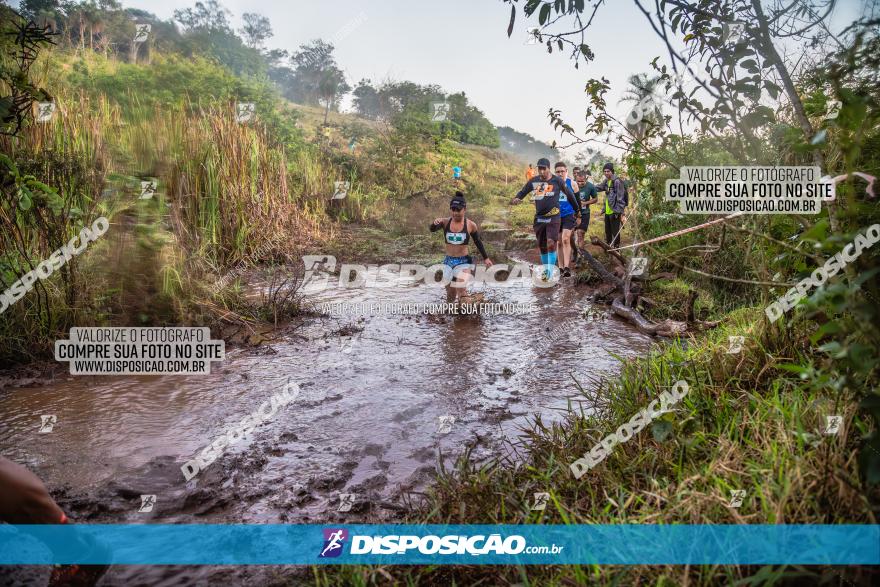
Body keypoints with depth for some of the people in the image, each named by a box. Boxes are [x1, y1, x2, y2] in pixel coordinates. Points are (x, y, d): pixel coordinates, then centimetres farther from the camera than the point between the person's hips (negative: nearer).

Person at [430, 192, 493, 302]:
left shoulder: (470, 225, -6)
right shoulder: (445, 222, -3)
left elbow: (478, 242, 8)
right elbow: (432, 229, -19)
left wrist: (485, 258, 15)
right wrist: (434, 223, -42)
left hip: (464, 262, -3)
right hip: (448, 261, 3)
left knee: (460, 290, -22)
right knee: (450, 294, 17)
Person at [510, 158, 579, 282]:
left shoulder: (557, 181, -4)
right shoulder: (534, 181, 2)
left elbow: (569, 194, 8)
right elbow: (522, 192, 9)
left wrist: (577, 209, 16)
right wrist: (515, 199, -14)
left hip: (553, 217, -3)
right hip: (539, 218, 4)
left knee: (551, 243, -18)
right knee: (542, 246, 11)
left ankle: (550, 271, -12)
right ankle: (545, 270, 27)